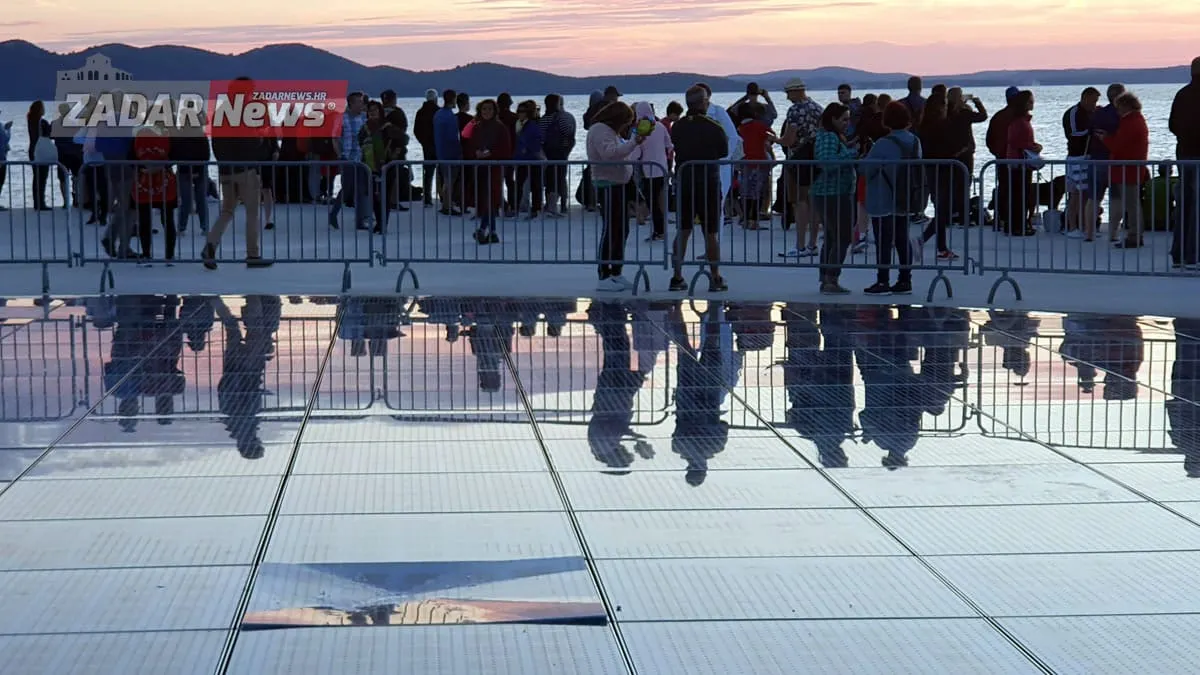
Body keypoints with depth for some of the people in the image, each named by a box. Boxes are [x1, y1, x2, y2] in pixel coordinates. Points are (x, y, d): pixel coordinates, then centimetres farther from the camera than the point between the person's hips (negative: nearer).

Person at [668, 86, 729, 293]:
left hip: (684, 183, 4)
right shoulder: (713, 128, -11)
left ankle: (677, 277, 10)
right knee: (711, 233, 1)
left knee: (682, 231, 11)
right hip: (709, 183, -4)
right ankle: (716, 278, 4)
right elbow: (724, 152, -1)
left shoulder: (677, 127, 0)